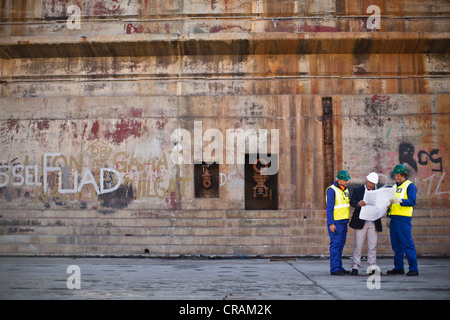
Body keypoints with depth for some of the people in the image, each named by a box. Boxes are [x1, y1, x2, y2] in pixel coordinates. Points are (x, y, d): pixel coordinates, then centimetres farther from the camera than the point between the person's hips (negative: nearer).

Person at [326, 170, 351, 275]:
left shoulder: (345, 190, 14)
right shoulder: (332, 190, -11)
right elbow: (329, 208, -14)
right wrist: (331, 223, -19)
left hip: (343, 221, 8)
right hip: (336, 222, -8)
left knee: (341, 245, 10)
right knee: (335, 245, -8)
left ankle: (339, 267, 15)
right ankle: (334, 269, -6)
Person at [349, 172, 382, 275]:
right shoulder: (357, 190, 8)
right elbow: (352, 202, -8)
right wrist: (359, 203, -30)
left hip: (373, 223, 3)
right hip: (361, 222, -3)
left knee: (372, 246, 2)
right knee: (358, 245, -2)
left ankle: (372, 267, 7)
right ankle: (355, 266, 3)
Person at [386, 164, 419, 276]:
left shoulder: (410, 186, -3)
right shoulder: (395, 186, 19)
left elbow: (412, 202, -15)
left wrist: (400, 200, -29)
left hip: (403, 218, -7)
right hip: (394, 218, 7)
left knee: (407, 244, -9)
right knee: (396, 244, 9)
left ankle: (413, 268, -5)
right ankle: (398, 268, 15)